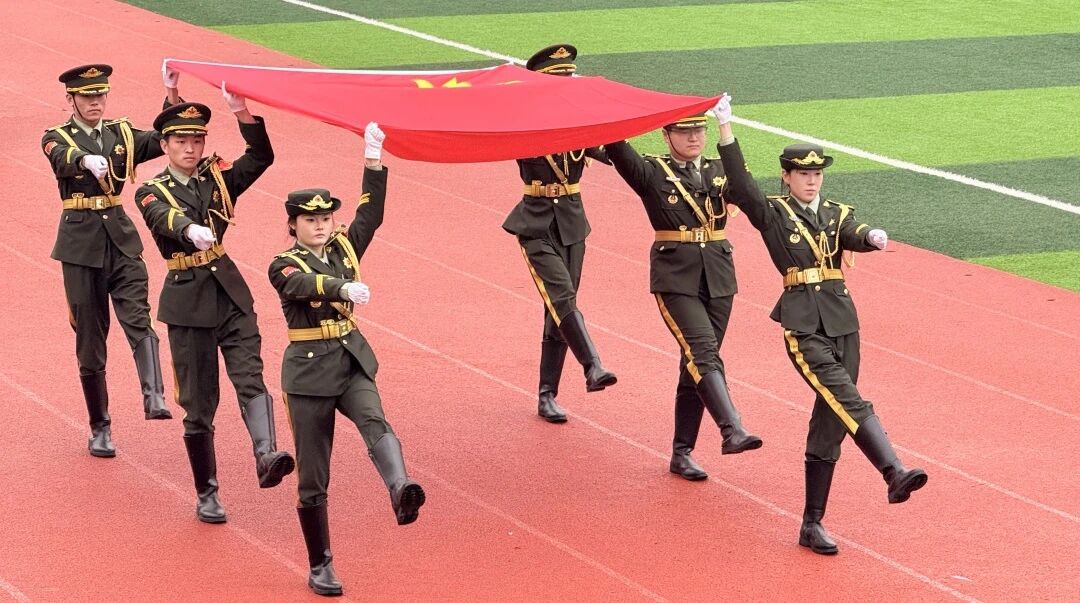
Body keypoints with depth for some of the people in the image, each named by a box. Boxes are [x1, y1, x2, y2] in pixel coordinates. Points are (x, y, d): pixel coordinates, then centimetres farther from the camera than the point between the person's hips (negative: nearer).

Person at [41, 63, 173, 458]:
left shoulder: (122, 133, 9)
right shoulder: (56, 138, 0)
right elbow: (64, 159, -25)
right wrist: (88, 160, -49)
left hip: (121, 239, 2)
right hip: (81, 244, -2)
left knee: (137, 318, -19)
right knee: (90, 337, 4)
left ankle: (154, 398, -33)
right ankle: (100, 428, 13)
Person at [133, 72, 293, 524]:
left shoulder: (219, 177, 7)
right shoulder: (151, 193, -3)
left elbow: (262, 156, -7)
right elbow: (164, 220, -25)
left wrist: (241, 111, -20)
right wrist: (192, 230, -48)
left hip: (230, 294, 2)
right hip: (188, 303, -2)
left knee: (250, 378, -19)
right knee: (198, 403, 3)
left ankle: (266, 456, -36)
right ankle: (207, 495, 13)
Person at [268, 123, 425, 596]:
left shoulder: (344, 248, 8)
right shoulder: (284, 267, -8)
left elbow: (370, 214, -4)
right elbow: (307, 284, -29)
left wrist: (373, 160, -13)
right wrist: (346, 287, -47)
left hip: (351, 361, 3)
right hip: (309, 370, -3)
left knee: (374, 422, -29)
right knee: (313, 477, 2)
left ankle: (401, 491, -54)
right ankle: (320, 568, 13)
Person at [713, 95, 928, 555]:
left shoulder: (837, 214, 13)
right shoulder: (773, 213, 3)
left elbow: (854, 236, -8)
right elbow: (739, 183, -11)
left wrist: (873, 238, -32)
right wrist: (725, 127, -18)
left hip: (843, 321, 5)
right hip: (803, 323, -5)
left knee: (830, 420, 4)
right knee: (849, 402, -21)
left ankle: (813, 524, 9)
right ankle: (895, 473, -34)